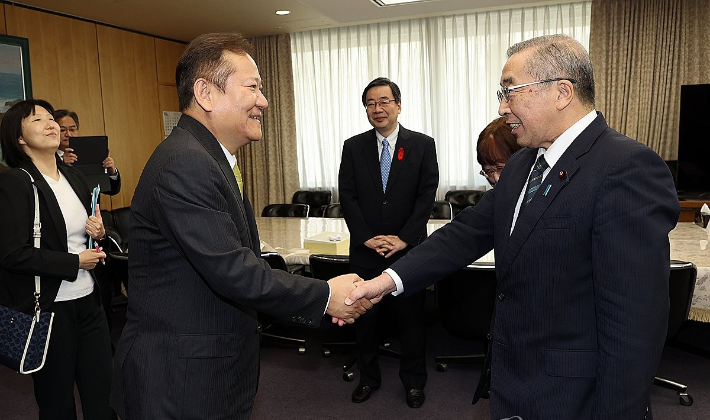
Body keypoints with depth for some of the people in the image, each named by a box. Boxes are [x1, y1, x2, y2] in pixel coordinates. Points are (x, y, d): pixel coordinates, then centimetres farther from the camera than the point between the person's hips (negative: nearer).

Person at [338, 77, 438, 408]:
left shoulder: (422, 145, 0)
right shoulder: (353, 147, 5)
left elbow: (427, 195, -5)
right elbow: (347, 196, -1)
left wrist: (403, 238, -13)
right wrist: (367, 237, -11)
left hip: (408, 249, -1)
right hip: (365, 250, 2)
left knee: (411, 318, 10)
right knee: (365, 317, 12)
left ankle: (414, 380, 29)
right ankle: (368, 377, 31)